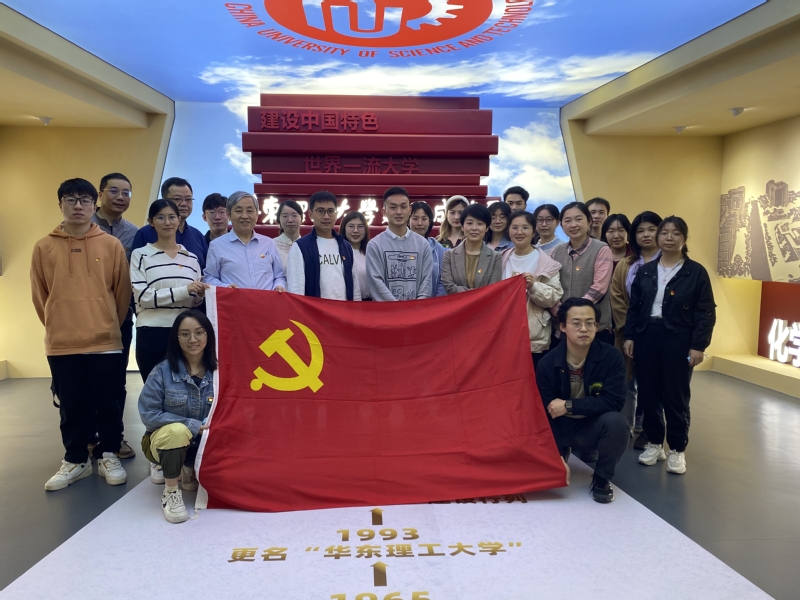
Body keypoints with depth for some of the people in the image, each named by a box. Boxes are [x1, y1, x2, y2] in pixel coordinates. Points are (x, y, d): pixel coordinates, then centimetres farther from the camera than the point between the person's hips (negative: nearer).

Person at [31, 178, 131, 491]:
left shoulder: (112, 245, 0)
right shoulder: (43, 247, 2)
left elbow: (122, 291, 6)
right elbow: (39, 295, 10)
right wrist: (58, 326, 13)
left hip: (105, 340, -1)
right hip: (61, 343, 1)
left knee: (108, 403, 7)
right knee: (72, 407, 10)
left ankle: (108, 456, 22)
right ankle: (75, 459, 24)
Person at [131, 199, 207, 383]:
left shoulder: (191, 258, 14)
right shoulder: (141, 255, 2)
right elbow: (143, 296, -10)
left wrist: (200, 295, -4)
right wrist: (184, 290, -18)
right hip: (152, 335, -3)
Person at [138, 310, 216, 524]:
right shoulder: (163, 370, -15)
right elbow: (148, 413, -15)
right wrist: (192, 425, -21)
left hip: (206, 443, 3)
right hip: (166, 438, -3)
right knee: (177, 431, -37)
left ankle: (188, 470, 15)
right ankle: (171, 492, -12)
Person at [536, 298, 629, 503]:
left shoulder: (611, 356, -18)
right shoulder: (547, 364, -17)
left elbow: (613, 402, -23)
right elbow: (547, 415, -15)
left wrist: (569, 406, -26)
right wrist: (559, 457, -21)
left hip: (593, 427, -1)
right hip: (560, 429, 2)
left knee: (616, 421, -33)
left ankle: (601, 479, -5)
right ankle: (567, 452, 23)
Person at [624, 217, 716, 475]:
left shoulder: (696, 272, -1)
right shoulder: (645, 271, 9)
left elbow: (706, 313, -4)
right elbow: (634, 307, 10)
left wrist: (698, 345, -11)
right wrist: (629, 336, 2)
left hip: (678, 340, -3)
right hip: (646, 337, 3)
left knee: (676, 396, 4)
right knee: (648, 393, 8)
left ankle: (677, 449, 18)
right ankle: (654, 443, 23)